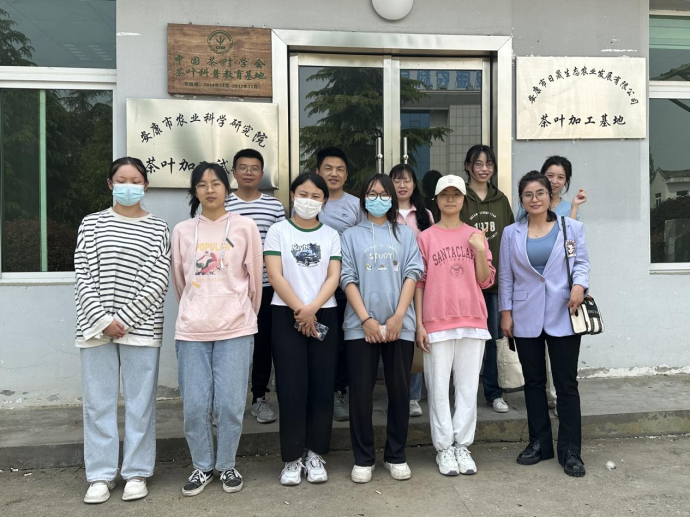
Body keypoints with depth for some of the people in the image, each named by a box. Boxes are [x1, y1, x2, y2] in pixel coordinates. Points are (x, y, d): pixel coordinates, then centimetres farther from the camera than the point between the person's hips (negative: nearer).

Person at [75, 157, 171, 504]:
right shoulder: (92, 224, 8)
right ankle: (101, 476, 19)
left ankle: (137, 473, 19)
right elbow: (83, 277, 1)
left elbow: (158, 282, -4)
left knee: (140, 402, 5)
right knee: (98, 402, 7)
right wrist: (103, 320, -10)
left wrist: (124, 319, -11)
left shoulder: (158, 229, 4)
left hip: (141, 329, -1)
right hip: (96, 327, 1)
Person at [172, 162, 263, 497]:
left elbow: (255, 278, 6)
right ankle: (202, 466, 24)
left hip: (235, 329, -1)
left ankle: (227, 465, 22)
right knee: (194, 406, 4)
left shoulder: (245, 227, 1)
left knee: (230, 404, 1)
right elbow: (179, 281, 15)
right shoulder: (182, 231, 7)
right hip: (192, 329, 2)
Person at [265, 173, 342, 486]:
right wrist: (300, 310, -12)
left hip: (324, 315, 2)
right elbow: (275, 276, -6)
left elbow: (333, 277, -1)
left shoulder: (331, 235, 9)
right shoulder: (278, 231, 3)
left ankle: (315, 455, 17)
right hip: (287, 316, -2)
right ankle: (292, 458, 11)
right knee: (291, 387, -2)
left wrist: (312, 308, -15)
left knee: (322, 386, 3)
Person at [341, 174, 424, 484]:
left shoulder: (406, 234, 11)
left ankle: (396, 456, 21)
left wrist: (398, 316, -9)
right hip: (361, 325, -1)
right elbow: (347, 279, 1)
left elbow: (412, 274, 3)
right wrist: (366, 319, -10)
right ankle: (363, 458, 15)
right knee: (361, 392, 1)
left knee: (399, 390, 6)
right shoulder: (351, 236, 9)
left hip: (399, 324, 1)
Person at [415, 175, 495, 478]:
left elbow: (485, 281, 7)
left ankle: (462, 445, 18)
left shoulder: (476, 236, 9)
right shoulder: (426, 238, 2)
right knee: (438, 387, 3)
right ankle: (444, 448, 14)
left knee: (468, 385, 7)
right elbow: (419, 283, 1)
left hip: (473, 320, 2)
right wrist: (419, 324, -4)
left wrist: (480, 251, -9)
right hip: (437, 322, -2)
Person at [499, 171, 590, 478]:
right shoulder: (511, 234, 9)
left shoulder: (572, 228, 7)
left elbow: (582, 262, 3)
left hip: (563, 316, -1)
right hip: (526, 318, 2)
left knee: (566, 384, 1)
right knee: (533, 382, 10)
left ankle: (570, 451, 10)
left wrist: (580, 285, -18)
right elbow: (505, 276, 7)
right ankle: (539, 443, 21)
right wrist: (505, 312, 2)